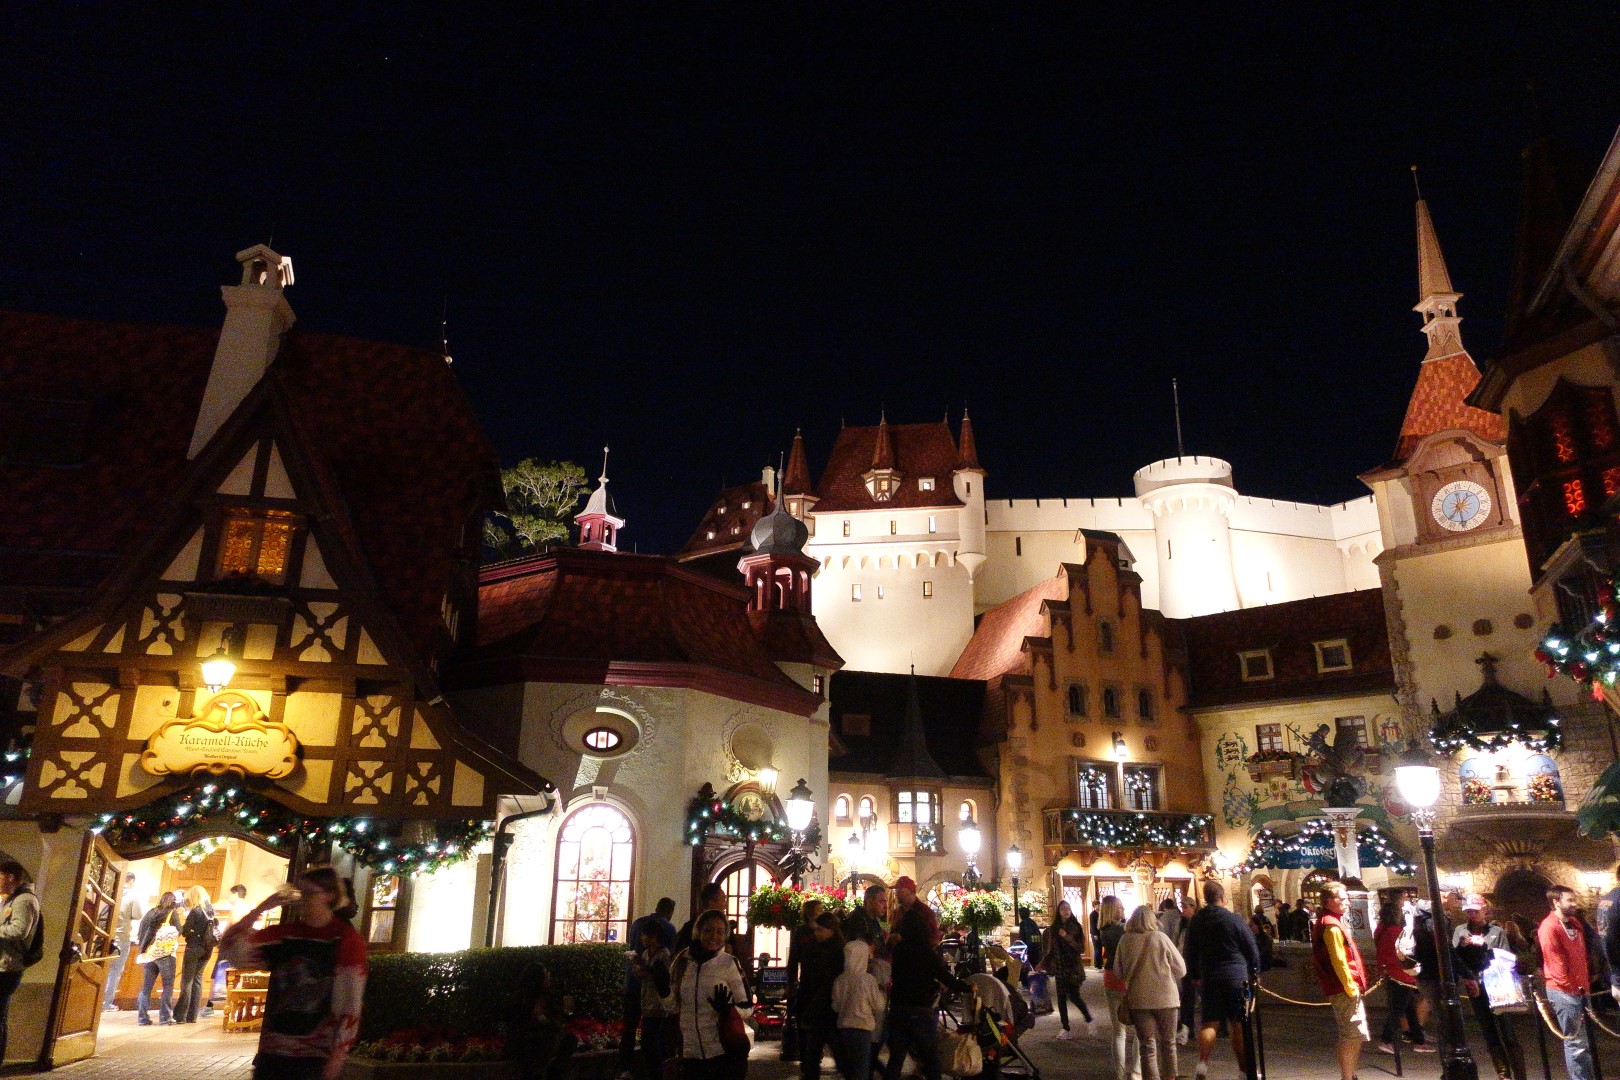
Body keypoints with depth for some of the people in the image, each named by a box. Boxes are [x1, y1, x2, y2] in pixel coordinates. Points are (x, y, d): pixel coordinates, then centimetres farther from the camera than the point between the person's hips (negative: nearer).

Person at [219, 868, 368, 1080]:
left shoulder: (346, 940, -7)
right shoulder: (285, 932, 8)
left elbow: (349, 1003, -10)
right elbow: (232, 949, 0)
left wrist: (338, 1053, -14)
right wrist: (260, 908, -7)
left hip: (315, 1055, -5)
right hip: (272, 1049, 5)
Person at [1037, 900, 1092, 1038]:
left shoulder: (1076, 927, -5)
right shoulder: (1053, 928, 2)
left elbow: (1081, 949, -11)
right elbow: (1050, 949, 10)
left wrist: (1067, 937, -20)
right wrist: (1043, 963, 10)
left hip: (1074, 967, -3)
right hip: (1059, 968, 3)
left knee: (1073, 996, -5)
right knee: (1061, 997, 3)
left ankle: (1088, 1018, 21)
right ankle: (1065, 1027, 13)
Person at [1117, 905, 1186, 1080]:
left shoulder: (1125, 940, -3)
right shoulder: (1160, 937, -6)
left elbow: (1118, 971, 6)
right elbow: (1181, 969, 0)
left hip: (1138, 999, 0)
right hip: (1165, 997, 0)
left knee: (1147, 1046, 6)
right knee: (1168, 1042, 17)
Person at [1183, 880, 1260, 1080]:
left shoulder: (1195, 921, 4)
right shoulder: (1235, 919, -7)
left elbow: (1190, 953, 10)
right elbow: (1252, 949, -1)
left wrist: (1196, 976, 21)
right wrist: (1254, 972, 14)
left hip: (1208, 979, 2)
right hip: (1237, 978, -2)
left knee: (1208, 1023, 4)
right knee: (1239, 1025, 7)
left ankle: (1203, 1062, -15)